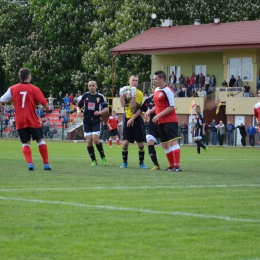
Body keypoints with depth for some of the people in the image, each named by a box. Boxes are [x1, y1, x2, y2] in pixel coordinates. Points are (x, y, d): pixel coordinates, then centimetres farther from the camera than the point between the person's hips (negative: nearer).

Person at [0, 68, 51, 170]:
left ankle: (29, 162, -12)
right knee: (40, 140, 12)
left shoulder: (13, 89, 0)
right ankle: (46, 164, 10)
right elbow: (45, 104, -8)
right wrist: (47, 108, 15)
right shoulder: (34, 89, -6)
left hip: (20, 121, 2)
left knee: (26, 143, 9)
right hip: (32, 120, -2)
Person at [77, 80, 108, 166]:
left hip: (96, 120, -3)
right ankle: (93, 160, 7)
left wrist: (100, 112, -18)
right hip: (87, 120, 3)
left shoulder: (100, 96, 0)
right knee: (89, 140, -4)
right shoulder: (85, 95, 7)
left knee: (95, 139, -17)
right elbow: (79, 106, 15)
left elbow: (106, 108, 1)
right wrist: (79, 111, -8)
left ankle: (103, 157, 3)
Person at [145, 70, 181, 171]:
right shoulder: (156, 90, 14)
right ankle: (172, 165, 19)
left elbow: (170, 107, -16)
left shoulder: (167, 91, -13)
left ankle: (177, 166, -18)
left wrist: (158, 116, -18)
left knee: (173, 141, -14)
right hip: (161, 122, 9)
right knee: (164, 144, 11)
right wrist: (150, 111, 8)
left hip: (170, 121, -9)